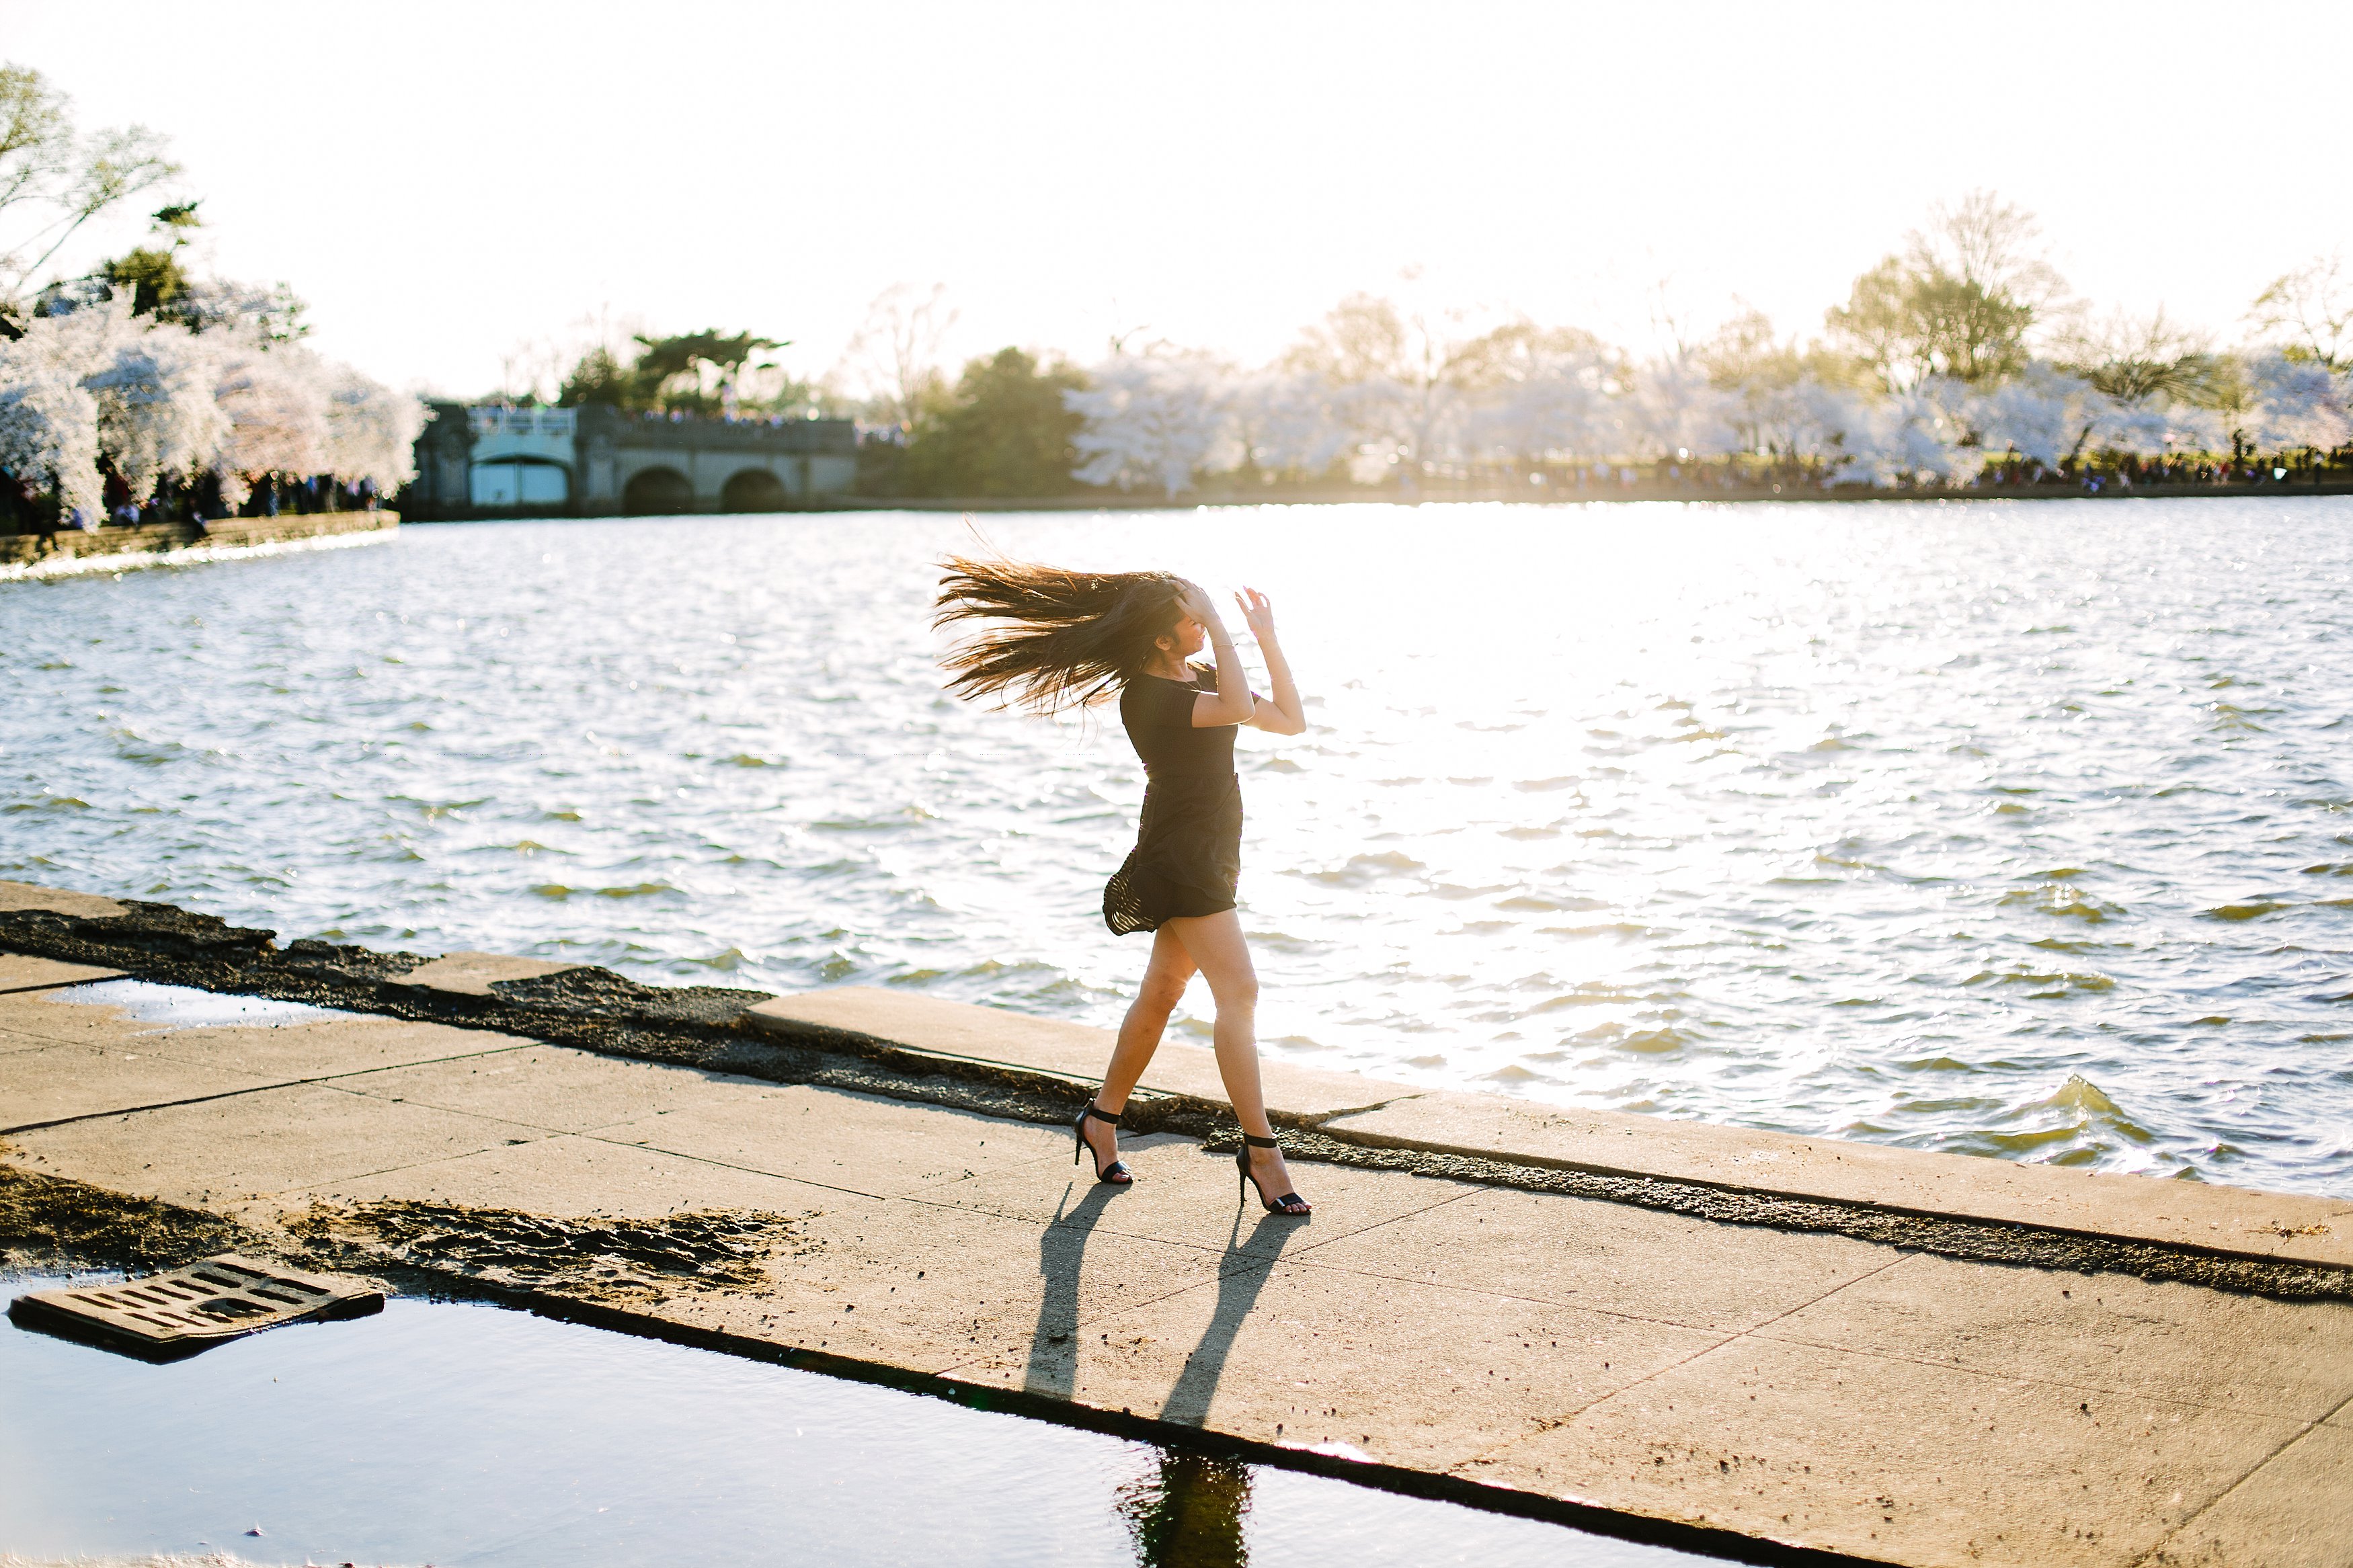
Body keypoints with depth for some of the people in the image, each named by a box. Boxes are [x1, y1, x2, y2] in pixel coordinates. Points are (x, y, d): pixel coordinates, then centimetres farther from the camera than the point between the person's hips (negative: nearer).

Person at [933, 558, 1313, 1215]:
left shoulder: (1200, 679, 10)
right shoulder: (1147, 695, -18)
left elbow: (1289, 719, 11)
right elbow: (1237, 709, -33)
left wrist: (1267, 638, 4)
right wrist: (1219, 626, -26)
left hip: (1211, 852, 9)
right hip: (1181, 852, -9)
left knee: (1162, 992, 17)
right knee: (1239, 992, -14)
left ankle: (1102, 1118, 31)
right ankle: (1261, 1151, -12)